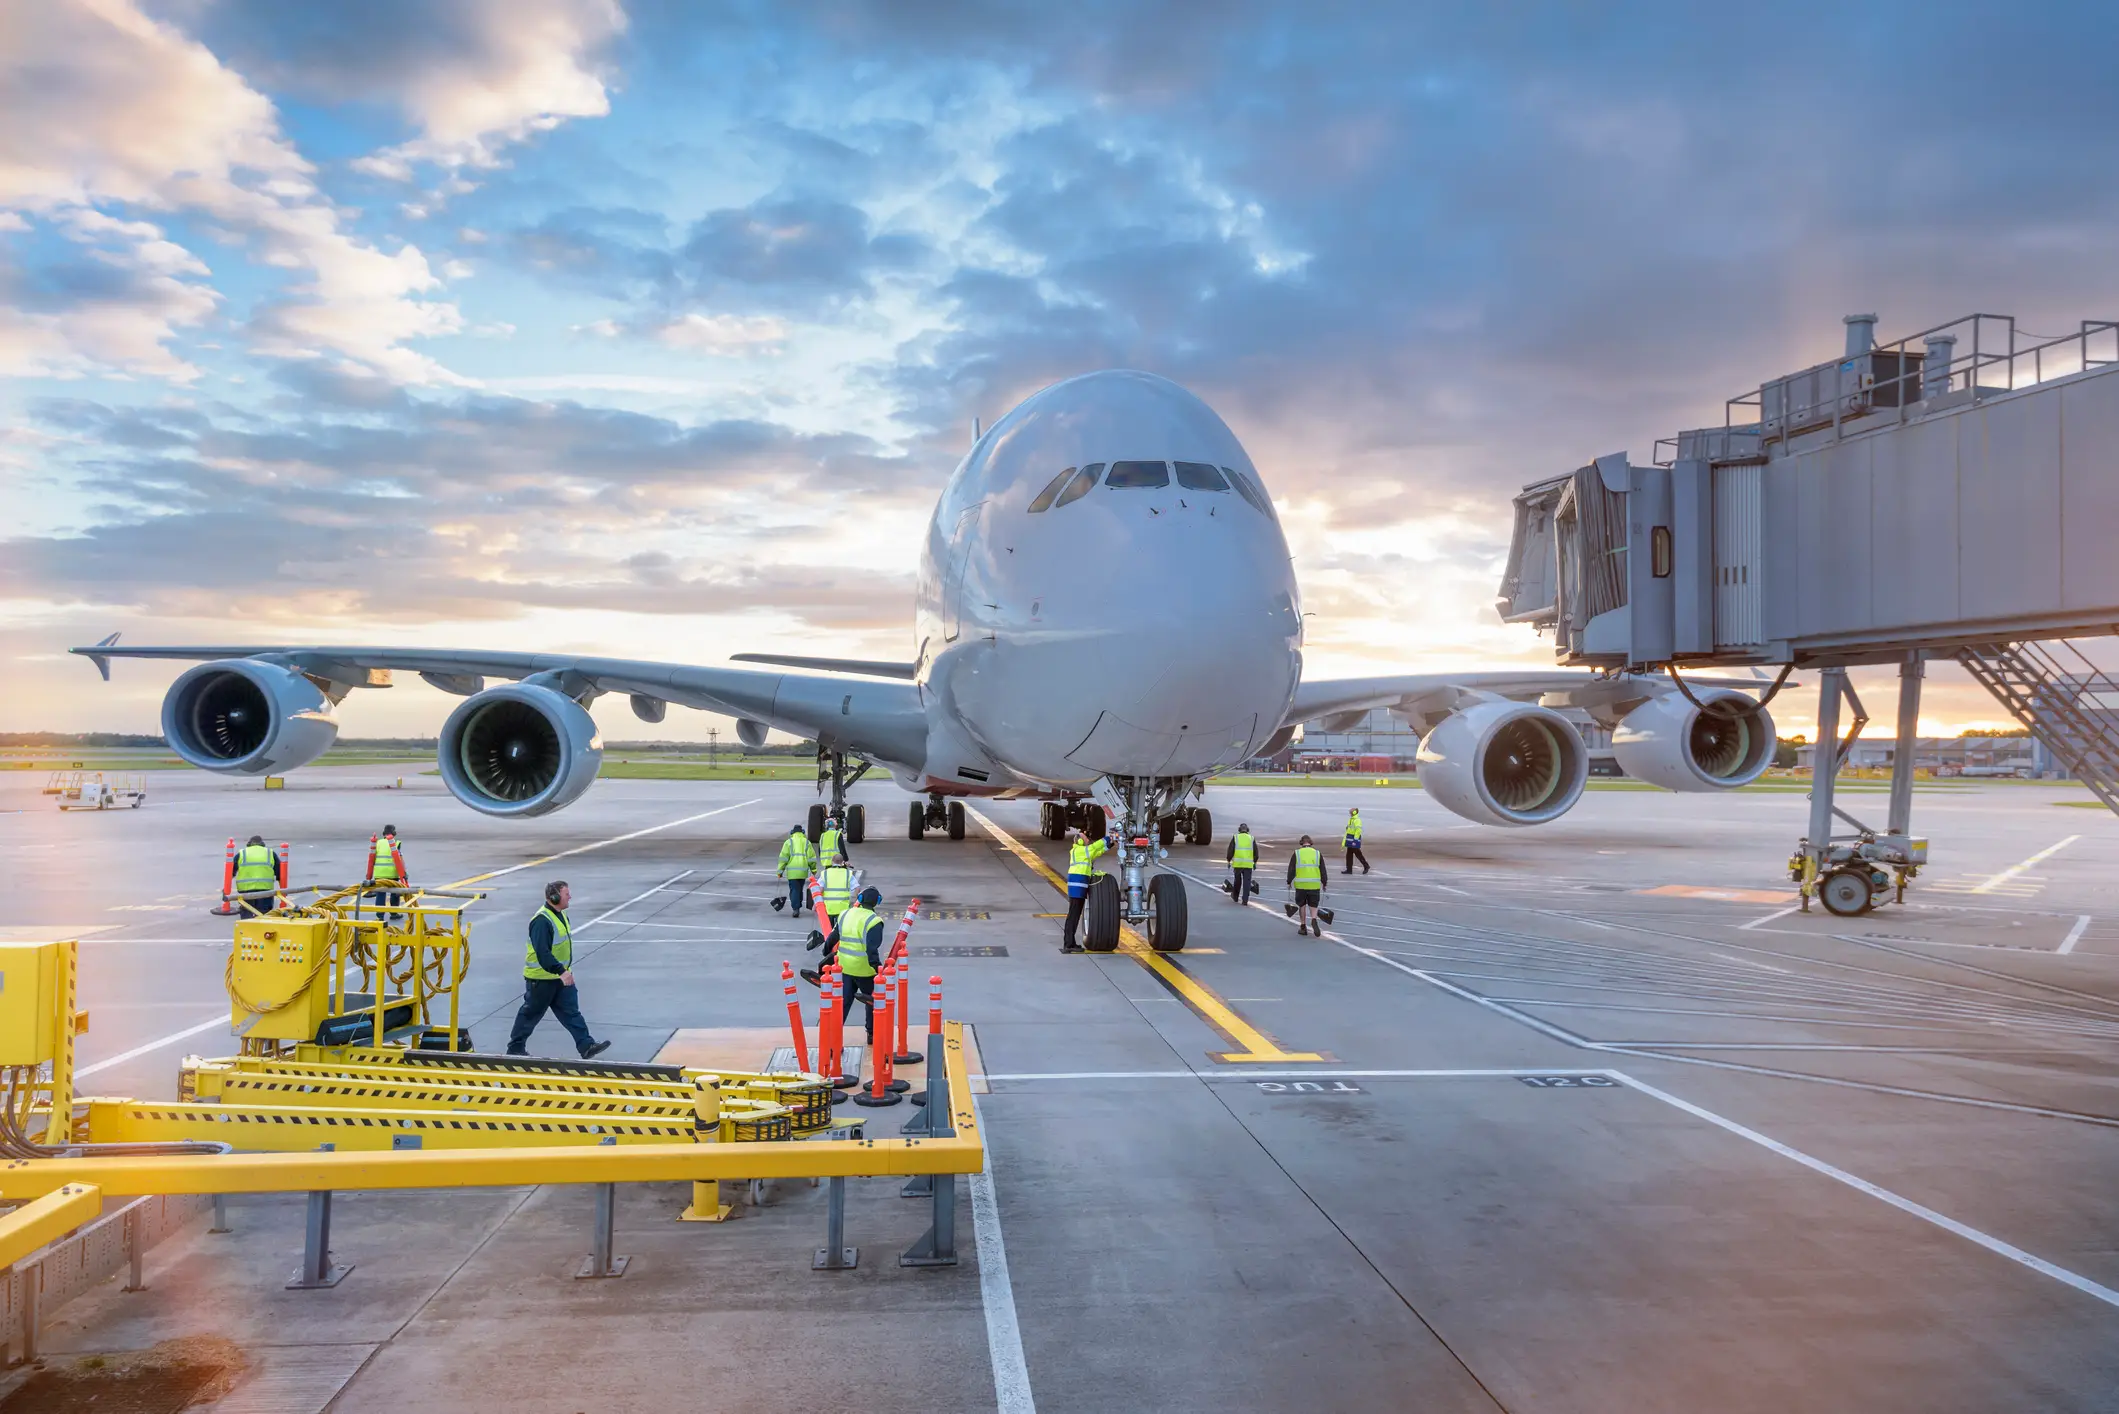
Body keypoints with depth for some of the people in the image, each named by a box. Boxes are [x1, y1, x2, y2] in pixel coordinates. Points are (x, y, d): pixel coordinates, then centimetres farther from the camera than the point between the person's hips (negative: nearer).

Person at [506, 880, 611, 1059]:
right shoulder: (542, 920, -24)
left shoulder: (561, 914, 7)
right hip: (541, 978, -8)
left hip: (561, 975, 8)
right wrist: (561, 972, -35)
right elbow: (542, 952, -31)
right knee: (531, 1013, 7)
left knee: (571, 1011, 3)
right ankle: (515, 1048, 23)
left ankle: (586, 1046, 0)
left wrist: (567, 969, 22)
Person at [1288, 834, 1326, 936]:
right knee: (1313, 906, 8)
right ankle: (1314, 920, -19)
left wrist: (1289, 882, 9)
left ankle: (1303, 927, 16)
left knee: (1302, 905, 13)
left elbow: (1291, 870, 0)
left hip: (1300, 885, -1)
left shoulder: (1296, 854, 2)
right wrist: (1324, 883, 14)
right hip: (1315, 885, 1)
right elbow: (1323, 870, 6)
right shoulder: (1318, 854, 6)